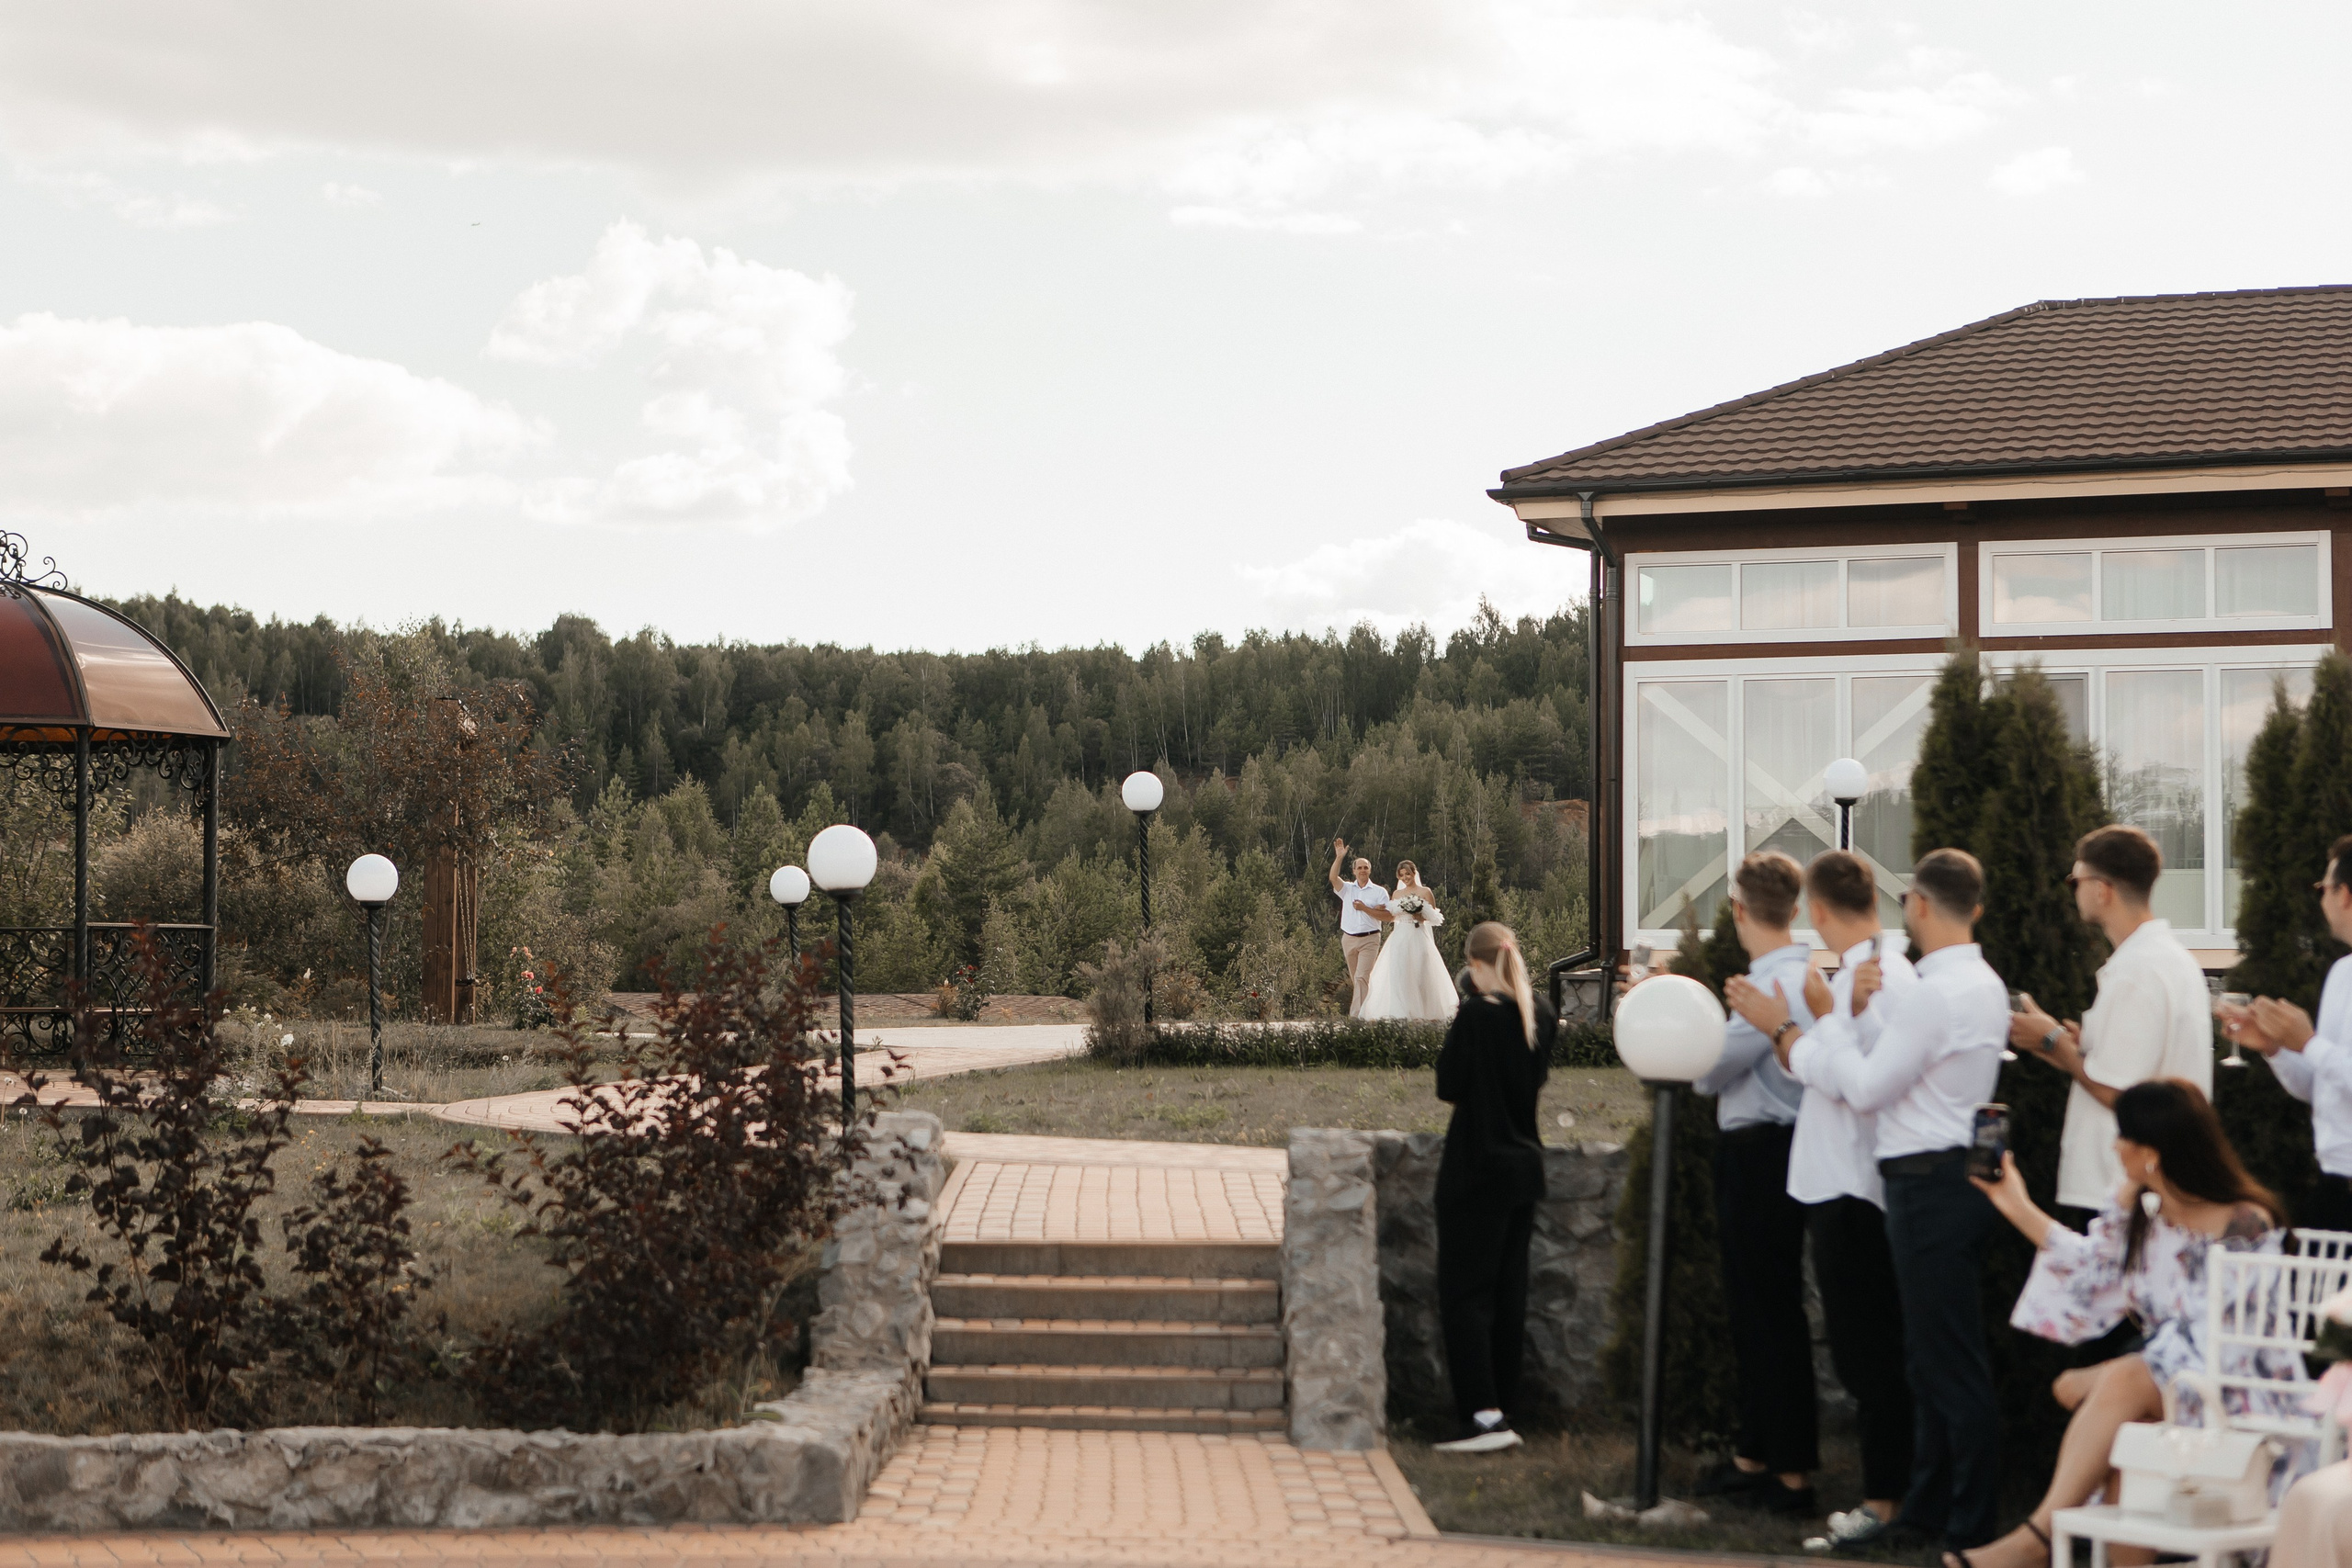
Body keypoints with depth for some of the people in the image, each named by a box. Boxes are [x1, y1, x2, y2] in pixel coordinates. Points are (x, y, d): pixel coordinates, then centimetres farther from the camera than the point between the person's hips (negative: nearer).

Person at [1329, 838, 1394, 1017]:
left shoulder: (1379, 892, 2)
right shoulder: (1347, 889, 9)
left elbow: (1389, 917, -5)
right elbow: (1333, 877, -10)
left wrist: (1365, 909, -11)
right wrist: (1339, 857, -19)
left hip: (1369, 940, -4)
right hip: (1349, 940, 4)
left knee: (1361, 977, -16)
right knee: (1356, 980, 11)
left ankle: (1357, 1015, -21)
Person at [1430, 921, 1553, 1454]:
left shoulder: (1476, 1014, -17)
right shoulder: (1542, 1014, 4)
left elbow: (1448, 1086, -10)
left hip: (1476, 1169, -7)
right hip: (1524, 1165, 7)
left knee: (1464, 1294, -4)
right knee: (1508, 1294, 12)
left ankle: (1484, 1414, -11)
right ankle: (1503, 1407, 16)